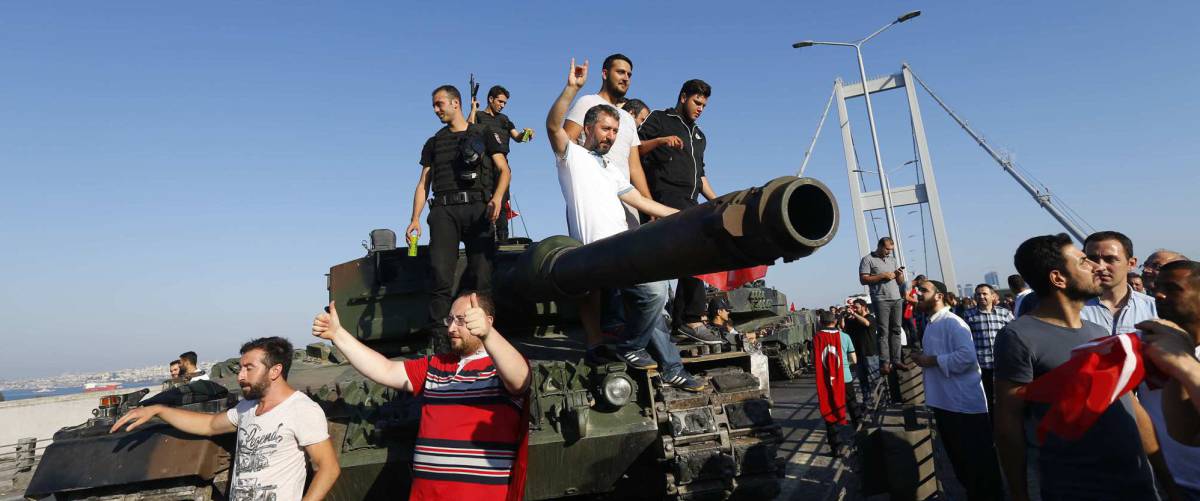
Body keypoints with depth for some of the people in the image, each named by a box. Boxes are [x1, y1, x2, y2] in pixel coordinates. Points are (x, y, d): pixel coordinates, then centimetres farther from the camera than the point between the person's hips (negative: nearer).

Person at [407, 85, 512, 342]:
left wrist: (497, 197, -13)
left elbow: (504, 170, 7)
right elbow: (423, 184, 19)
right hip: (444, 210, 2)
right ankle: (438, 338, -13)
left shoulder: (484, 135, 17)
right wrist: (415, 219, 5)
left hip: (478, 208, -1)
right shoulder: (433, 143, 24)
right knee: (441, 275, -13)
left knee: (482, 276, -8)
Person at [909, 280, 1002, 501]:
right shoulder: (930, 325, 13)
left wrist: (932, 360, -20)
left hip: (965, 404, -9)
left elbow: (967, 356, -28)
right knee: (958, 457, 20)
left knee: (979, 458, 3)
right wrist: (922, 359, 5)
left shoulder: (952, 322, -15)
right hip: (944, 402, 9)